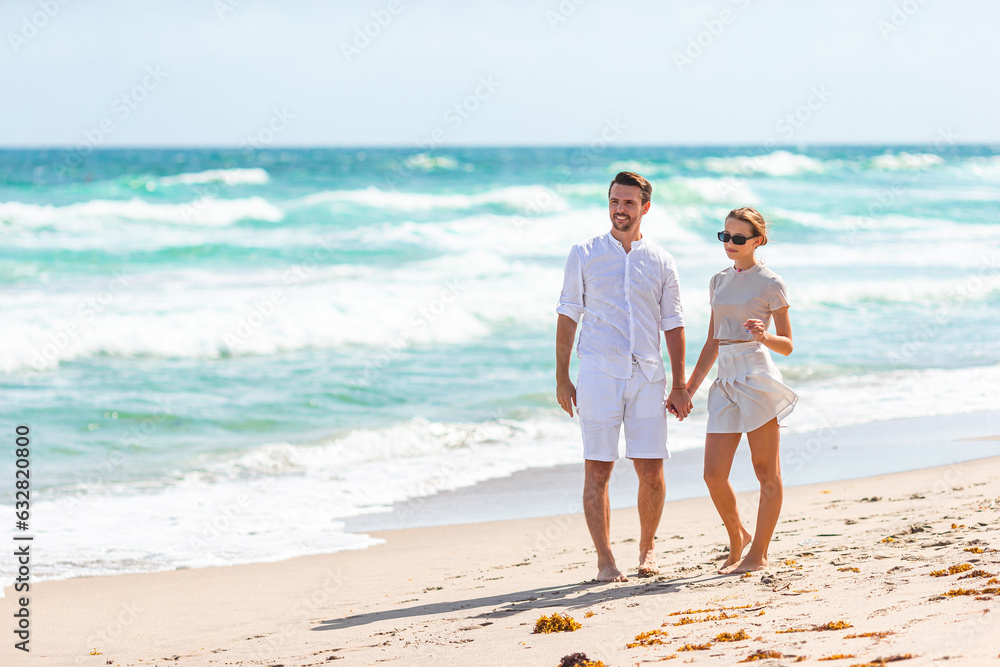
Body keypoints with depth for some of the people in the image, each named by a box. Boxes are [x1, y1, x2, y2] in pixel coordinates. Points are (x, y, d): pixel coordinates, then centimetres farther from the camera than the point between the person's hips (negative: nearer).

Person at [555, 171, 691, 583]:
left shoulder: (661, 262, 9)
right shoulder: (584, 255, 5)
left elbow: (673, 326, 12)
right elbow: (568, 316, 6)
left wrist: (679, 385, 6)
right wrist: (562, 378, 1)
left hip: (648, 377, 2)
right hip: (598, 375, -2)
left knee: (651, 471, 1)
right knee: (597, 470, -5)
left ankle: (647, 550, 20)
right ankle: (605, 561, 0)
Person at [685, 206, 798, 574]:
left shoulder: (770, 284, -1)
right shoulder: (719, 281, 17)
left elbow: (787, 346, 0)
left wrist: (763, 335, -21)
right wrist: (690, 387, 18)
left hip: (757, 378, -6)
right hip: (726, 382, 6)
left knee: (766, 472, 0)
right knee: (713, 474, 0)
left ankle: (759, 553, 7)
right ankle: (737, 537, 22)